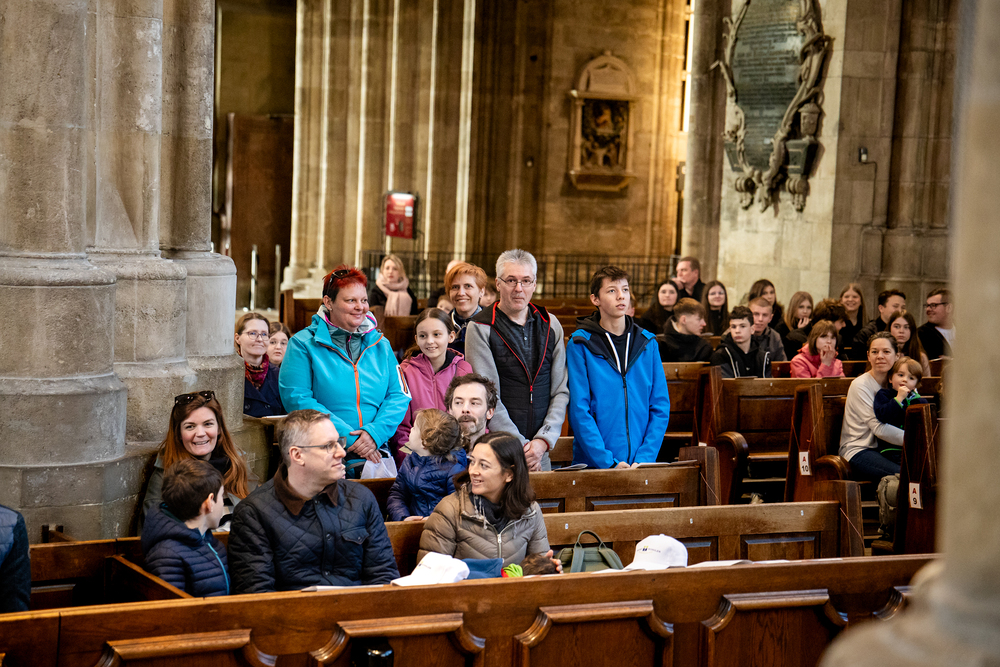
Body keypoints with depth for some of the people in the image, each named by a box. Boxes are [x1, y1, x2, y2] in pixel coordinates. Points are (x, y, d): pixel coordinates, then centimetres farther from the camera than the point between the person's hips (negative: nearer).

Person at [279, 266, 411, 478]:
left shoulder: (380, 344, 16)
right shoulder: (303, 345, 2)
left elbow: (399, 396, 12)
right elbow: (296, 398, -7)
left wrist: (375, 432, -8)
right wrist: (347, 436, -13)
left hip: (375, 453, 3)